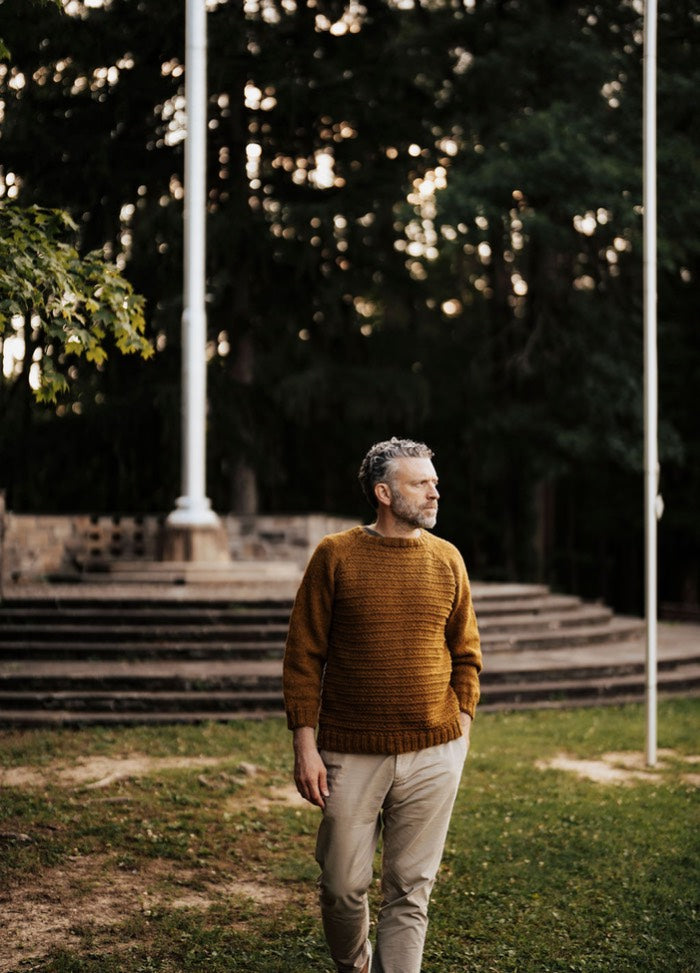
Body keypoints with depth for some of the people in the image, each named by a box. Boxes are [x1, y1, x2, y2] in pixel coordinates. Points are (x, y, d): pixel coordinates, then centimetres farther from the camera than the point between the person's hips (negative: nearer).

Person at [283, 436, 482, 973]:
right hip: (350, 755, -2)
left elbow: (466, 654, 13)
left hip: (433, 755, 2)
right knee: (343, 886, 6)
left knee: (410, 892, 5)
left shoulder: (447, 559, 6)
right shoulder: (335, 556, -3)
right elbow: (304, 655, -2)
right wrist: (305, 745, -7)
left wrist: (462, 727, 3)